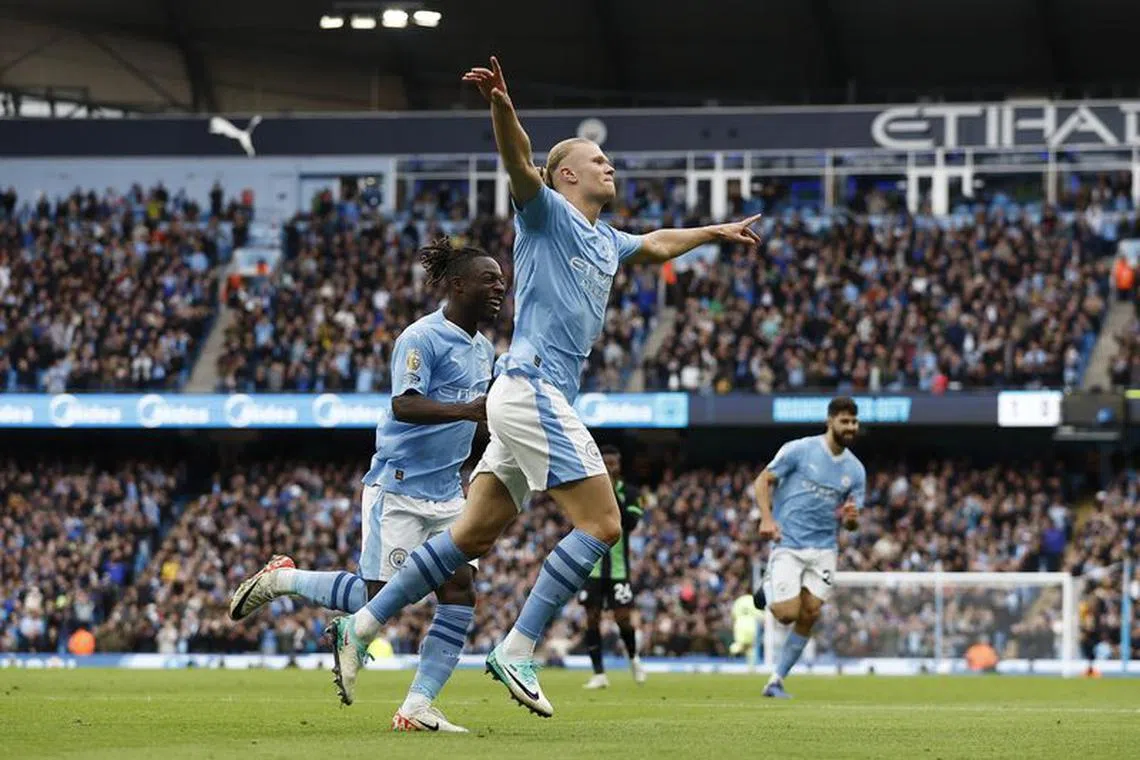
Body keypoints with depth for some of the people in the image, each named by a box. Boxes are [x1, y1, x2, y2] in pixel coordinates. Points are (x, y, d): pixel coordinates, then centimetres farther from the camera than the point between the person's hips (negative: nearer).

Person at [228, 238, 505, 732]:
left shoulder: (483, 350, 13)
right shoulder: (422, 337, -14)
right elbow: (404, 405, -27)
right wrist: (466, 410, -39)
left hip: (446, 492, 8)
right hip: (399, 484, -8)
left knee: (459, 592, -5)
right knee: (378, 597, -8)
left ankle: (417, 708, -2)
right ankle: (281, 579, 14)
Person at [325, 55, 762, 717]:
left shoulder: (604, 241, 24)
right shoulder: (548, 212, -1)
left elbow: (654, 245, 45)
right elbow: (519, 162, -21)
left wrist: (714, 232, 56)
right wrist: (502, 107, -40)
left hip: (540, 399, 9)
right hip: (532, 386, -9)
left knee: (474, 537, 5)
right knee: (602, 523, -13)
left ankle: (362, 627, 7)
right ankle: (516, 652, -14)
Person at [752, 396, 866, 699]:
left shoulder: (855, 470, 6)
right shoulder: (799, 450, -7)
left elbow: (851, 523, 12)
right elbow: (762, 481, -3)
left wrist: (851, 518, -13)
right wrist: (767, 518, -18)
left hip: (823, 549, 4)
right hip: (788, 545, -4)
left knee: (808, 617, -2)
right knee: (788, 614, -14)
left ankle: (776, 681, 10)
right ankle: (766, 597, 21)